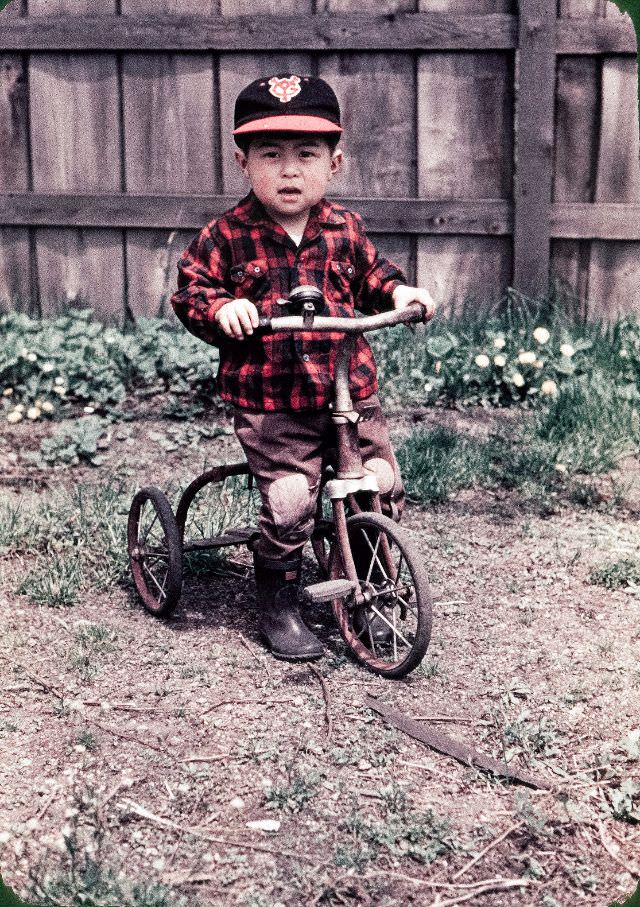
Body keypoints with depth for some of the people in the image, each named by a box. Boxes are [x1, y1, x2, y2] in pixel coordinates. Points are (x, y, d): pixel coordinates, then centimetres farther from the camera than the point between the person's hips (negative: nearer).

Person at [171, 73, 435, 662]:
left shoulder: (345, 229, 5)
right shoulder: (228, 236, -5)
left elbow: (369, 276, 20)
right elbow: (189, 289, -2)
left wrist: (398, 291, 0)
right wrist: (220, 308, -23)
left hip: (349, 389, 4)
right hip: (268, 401, -4)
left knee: (383, 486, 3)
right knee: (290, 501, -14)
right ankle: (278, 605, 10)